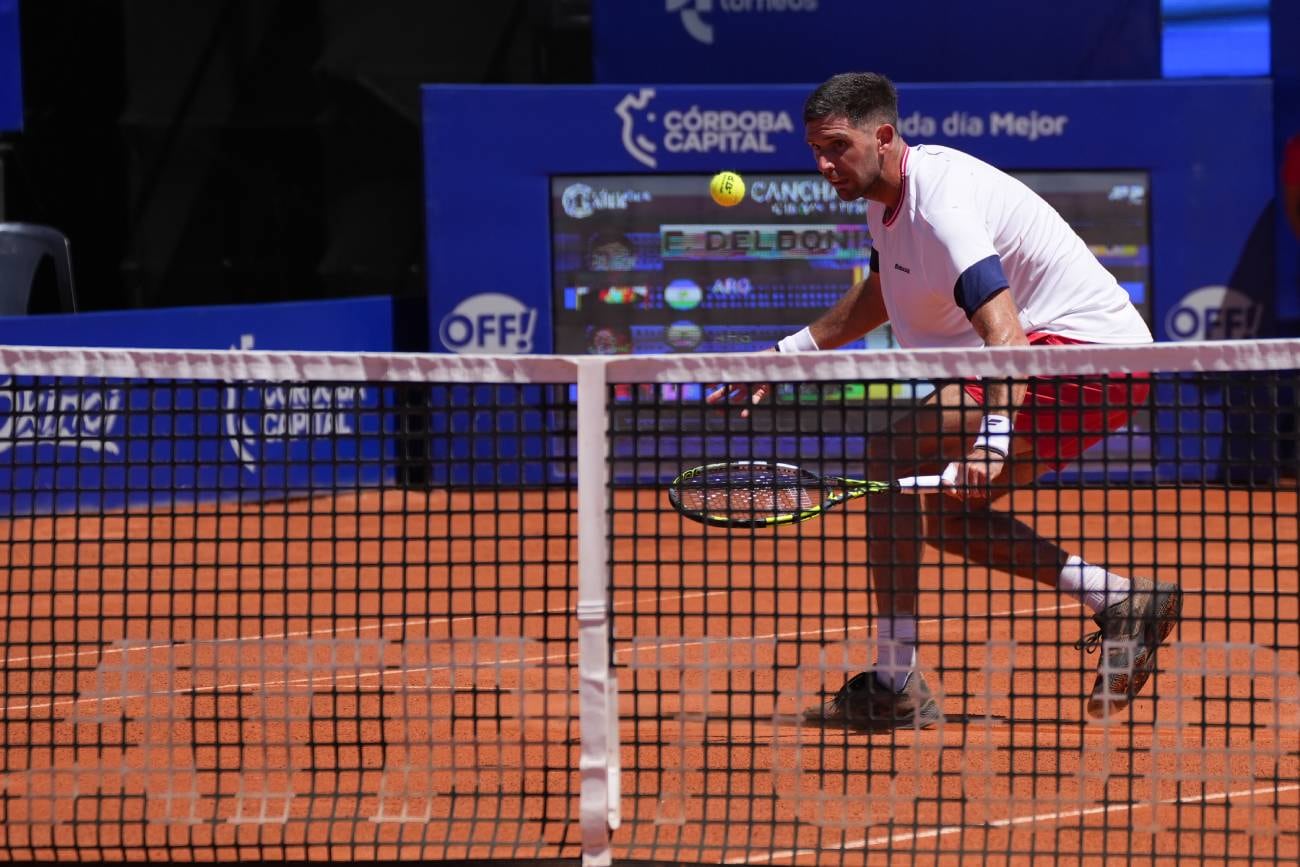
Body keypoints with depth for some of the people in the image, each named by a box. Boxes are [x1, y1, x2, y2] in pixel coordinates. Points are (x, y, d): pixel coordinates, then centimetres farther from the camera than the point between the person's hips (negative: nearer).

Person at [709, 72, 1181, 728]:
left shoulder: (942, 204, -23)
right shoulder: (888, 195, 9)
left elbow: (1004, 334, -36)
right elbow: (879, 295, 31)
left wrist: (994, 438, -50)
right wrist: (790, 351, 25)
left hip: (1084, 349, -11)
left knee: (893, 455, -19)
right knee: (947, 514, 17)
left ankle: (894, 684, -19)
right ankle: (1122, 602, 13)